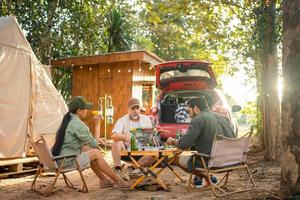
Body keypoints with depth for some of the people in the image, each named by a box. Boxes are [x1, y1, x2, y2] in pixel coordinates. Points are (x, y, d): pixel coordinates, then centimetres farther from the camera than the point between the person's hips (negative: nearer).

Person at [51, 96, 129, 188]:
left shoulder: (68, 119, 10)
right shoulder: (78, 124, -19)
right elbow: (94, 144, -12)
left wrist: (97, 140, 13)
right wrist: (97, 125, -6)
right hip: (67, 161, -9)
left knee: (88, 149, 16)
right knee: (96, 154, -1)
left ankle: (104, 179, 20)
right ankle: (117, 180, 10)